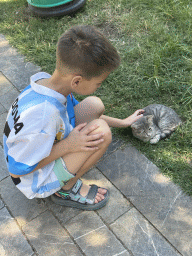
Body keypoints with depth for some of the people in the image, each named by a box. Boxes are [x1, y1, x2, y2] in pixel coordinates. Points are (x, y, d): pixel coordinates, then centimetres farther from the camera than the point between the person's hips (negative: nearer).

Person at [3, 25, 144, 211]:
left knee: (94, 105, -5)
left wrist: (123, 123, 13)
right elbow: (17, 170, -26)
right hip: (37, 183, -7)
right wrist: (67, 145, -28)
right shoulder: (41, 115, -39)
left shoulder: (49, 82, -12)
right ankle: (66, 189, -5)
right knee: (101, 131, -27)